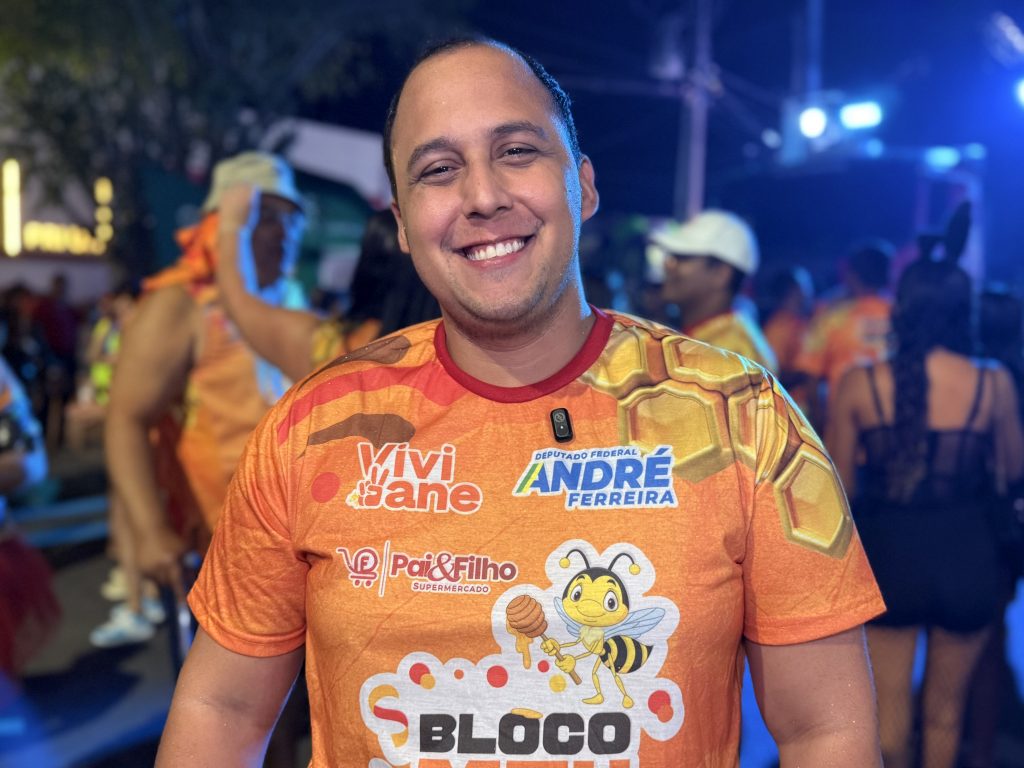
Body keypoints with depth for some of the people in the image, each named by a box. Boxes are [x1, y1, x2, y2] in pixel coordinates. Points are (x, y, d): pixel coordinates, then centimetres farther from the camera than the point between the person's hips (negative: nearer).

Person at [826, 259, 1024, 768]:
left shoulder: (860, 384, -12)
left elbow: (841, 484, -7)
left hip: (888, 555, -1)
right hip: (966, 557, 1)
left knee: (889, 709, 14)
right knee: (945, 708, 21)